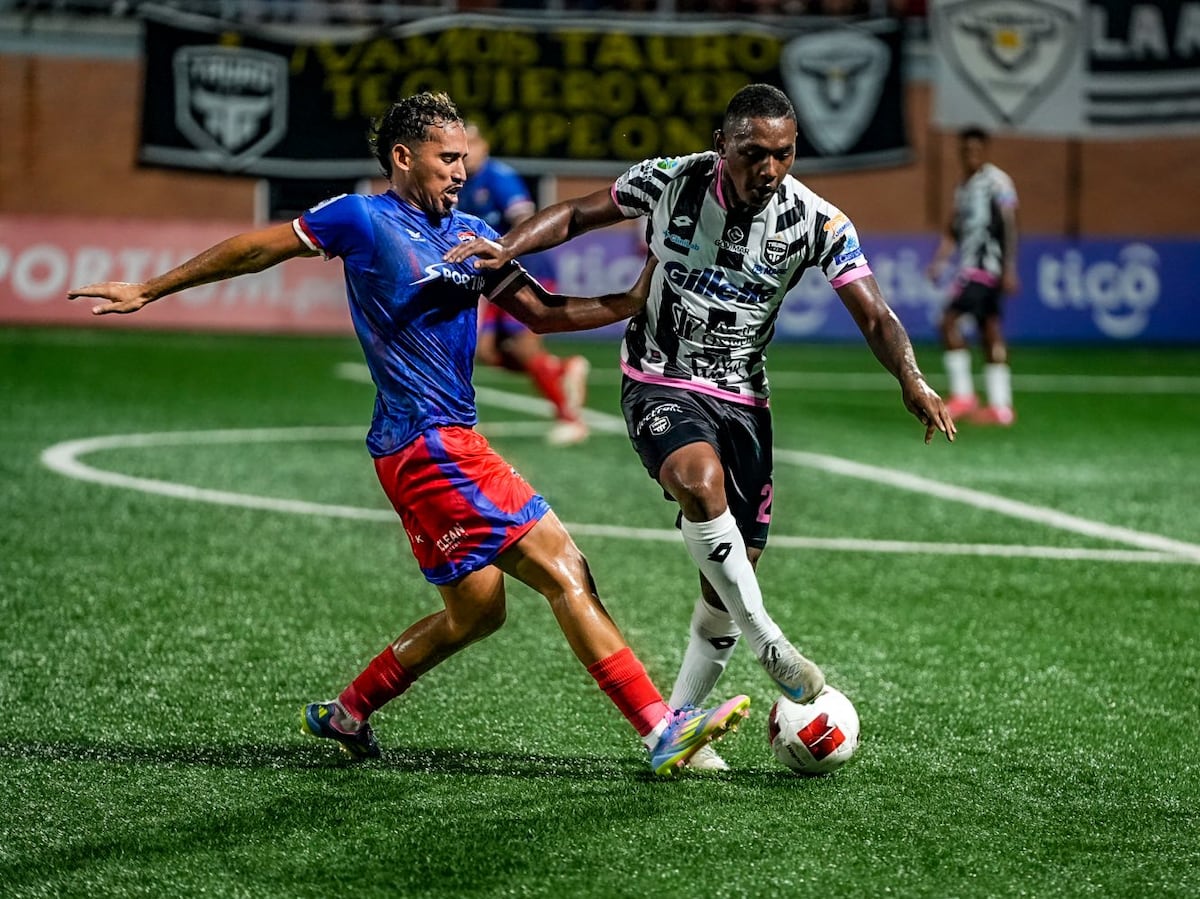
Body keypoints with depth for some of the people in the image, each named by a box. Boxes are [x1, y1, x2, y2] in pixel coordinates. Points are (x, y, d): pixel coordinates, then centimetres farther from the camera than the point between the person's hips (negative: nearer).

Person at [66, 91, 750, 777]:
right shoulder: (363, 219, -5)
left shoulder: (471, 235, 15)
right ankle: (662, 729, -12)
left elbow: (542, 312, 18)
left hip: (452, 441, 9)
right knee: (563, 571, -11)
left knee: (476, 610, 14)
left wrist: (632, 302, 6)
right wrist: (150, 290, 7)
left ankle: (346, 714, 30)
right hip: (428, 443, -9)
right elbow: (256, 249, 3)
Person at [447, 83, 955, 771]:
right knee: (700, 479, -36)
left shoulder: (817, 222, -10)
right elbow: (578, 215, 3)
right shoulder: (671, 181, -11)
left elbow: (874, 314, -13)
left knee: (731, 580, 3)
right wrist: (507, 248, -13)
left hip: (743, 399, 3)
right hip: (660, 385, -3)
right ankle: (766, 639, -24)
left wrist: (912, 381, -32)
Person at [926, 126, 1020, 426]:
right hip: (971, 266, 9)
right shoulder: (963, 188, 19)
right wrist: (939, 261, 6)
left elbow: (1009, 226, -11)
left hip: (988, 264, -9)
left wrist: (1009, 269, -17)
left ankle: (963, 395, -15)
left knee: (949, 319, -17)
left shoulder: (996, 181, -6)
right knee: (990, 335, 8)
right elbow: (953, 231, 21)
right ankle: (1001, 407, 9)